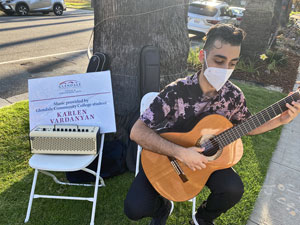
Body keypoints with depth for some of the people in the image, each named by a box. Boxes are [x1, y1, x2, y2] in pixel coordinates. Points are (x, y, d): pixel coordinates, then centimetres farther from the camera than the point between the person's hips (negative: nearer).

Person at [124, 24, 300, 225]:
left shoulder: (234, 95, -11)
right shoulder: (176, 91, -25)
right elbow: (137, 132, -28)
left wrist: (280, 120, -8)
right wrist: (180, 153, -36)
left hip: (207, 155, 3)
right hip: (167, 156, -3)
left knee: (234, 189, -24)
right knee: (135, 208, -19)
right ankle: (162, 208, 20)